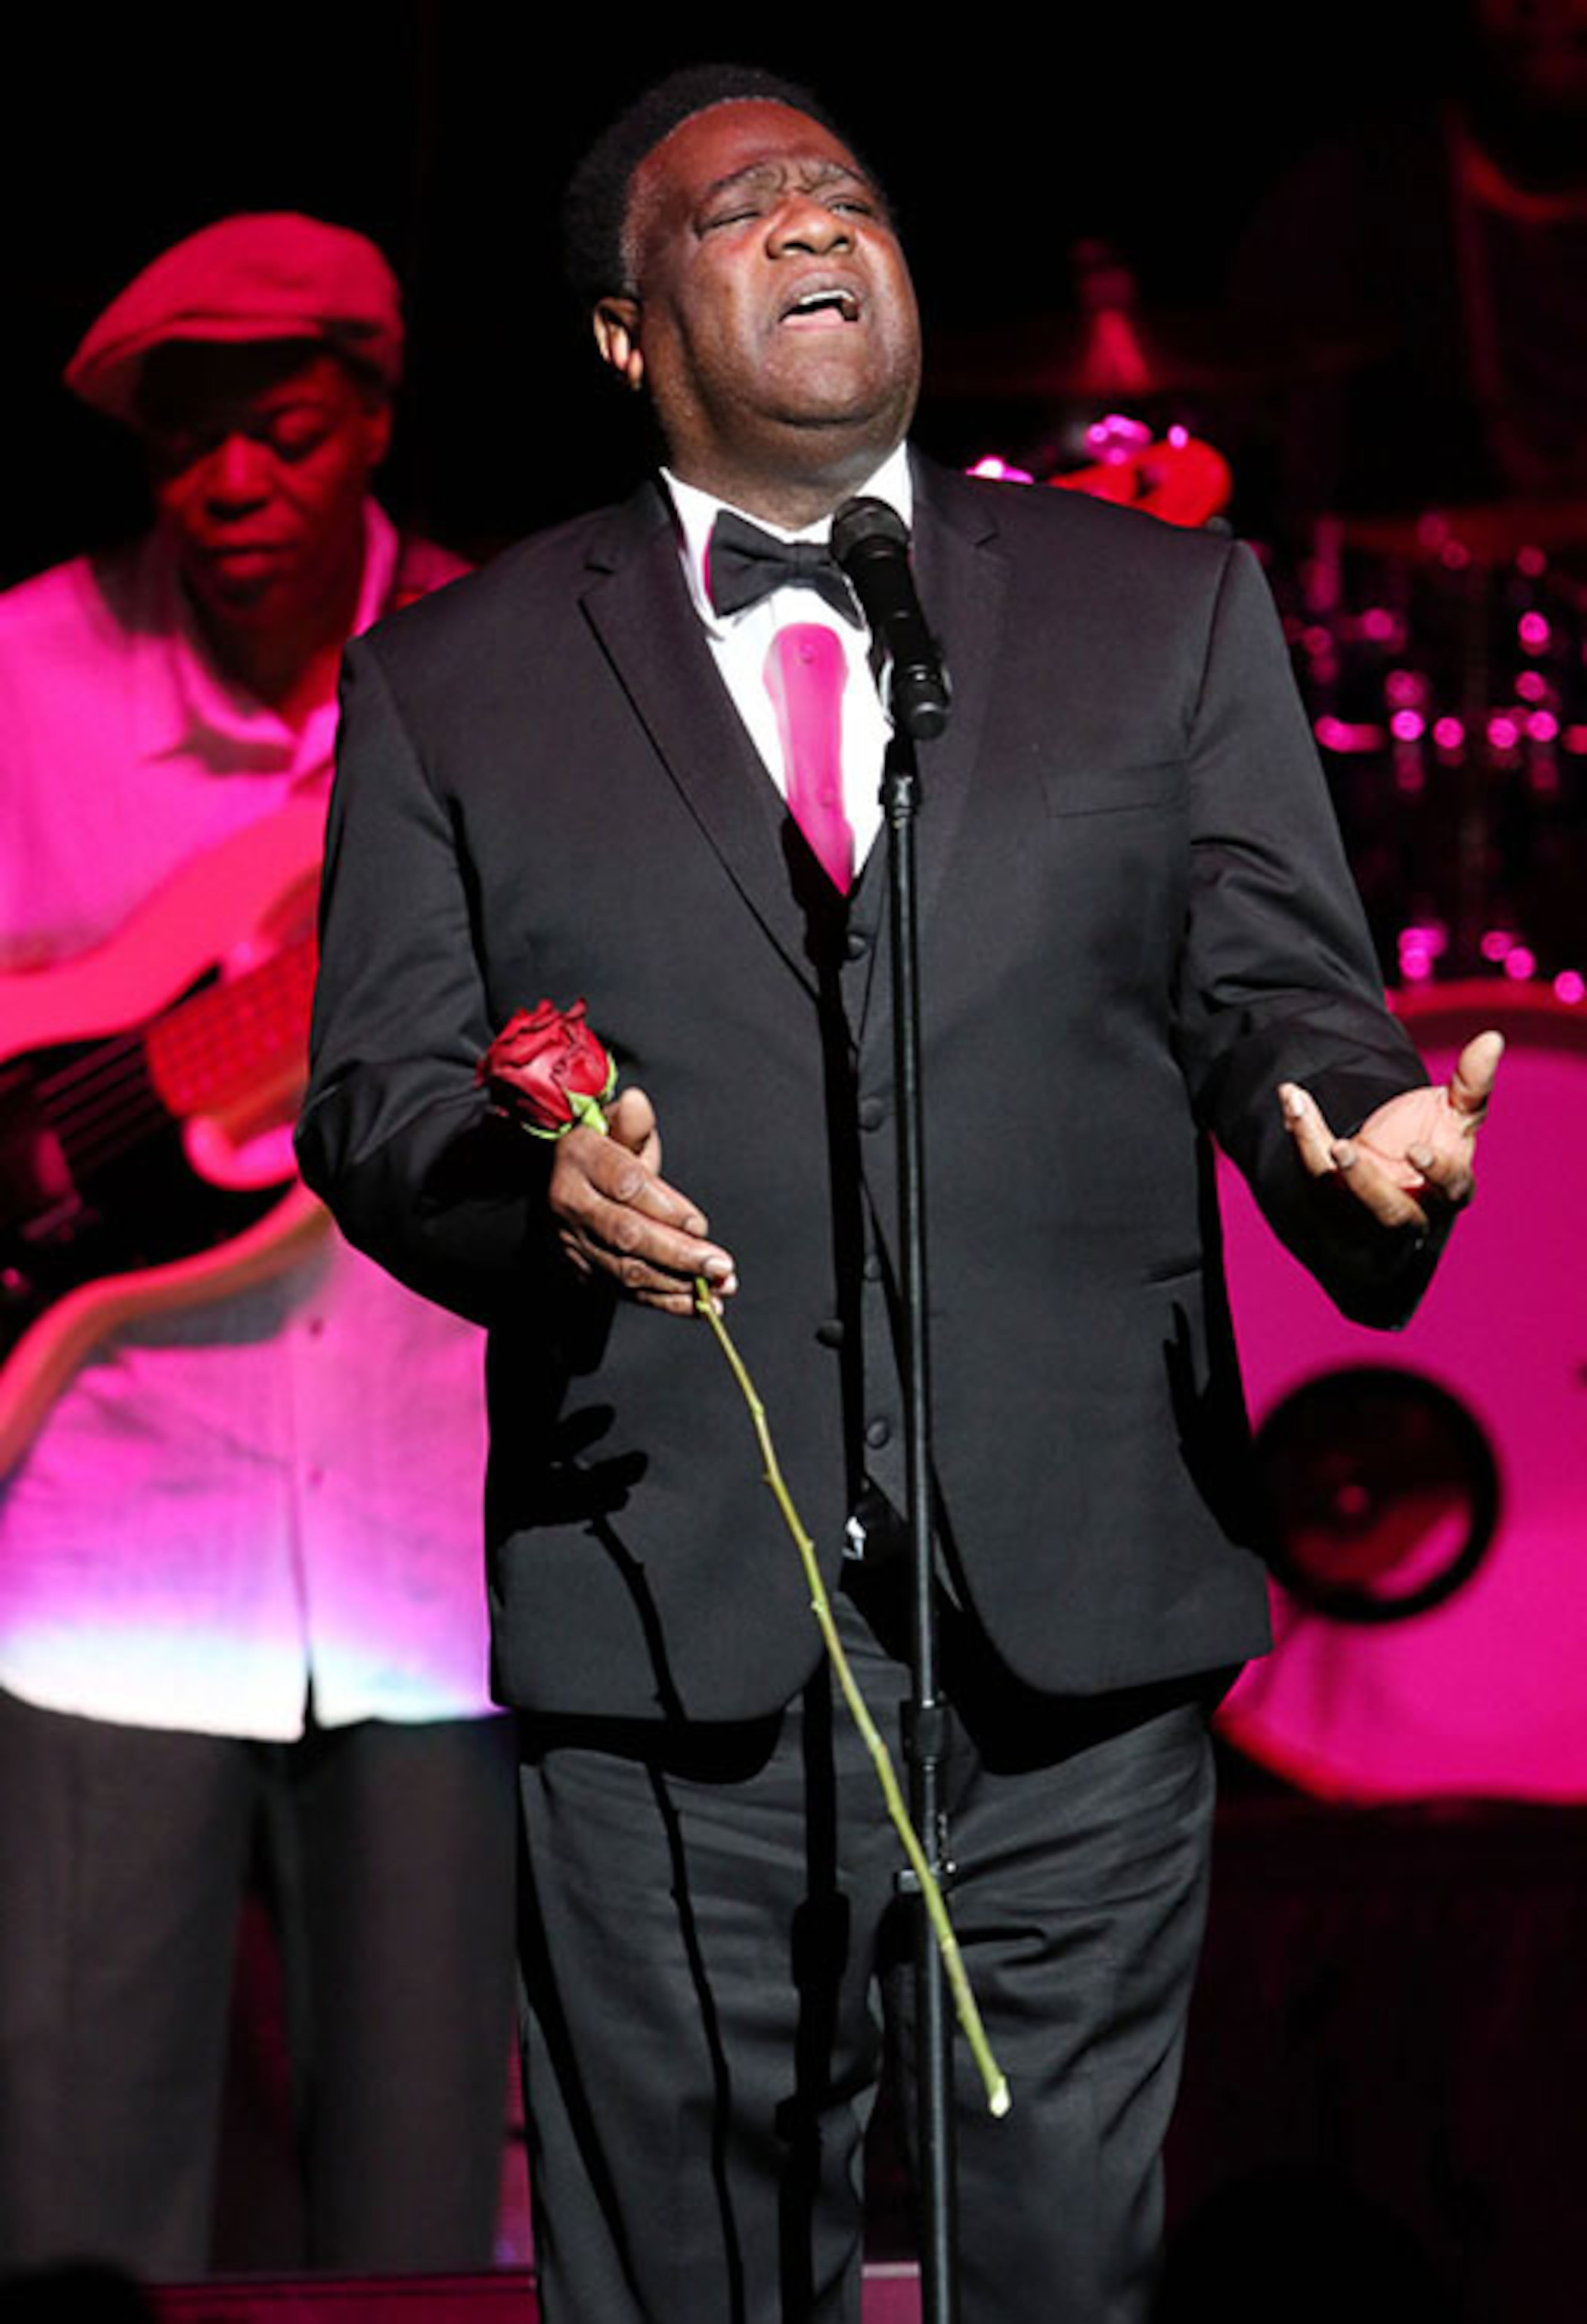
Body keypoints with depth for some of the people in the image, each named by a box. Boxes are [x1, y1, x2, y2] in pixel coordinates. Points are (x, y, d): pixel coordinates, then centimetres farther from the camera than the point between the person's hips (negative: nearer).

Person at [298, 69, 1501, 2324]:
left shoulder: (1163, 607, 13)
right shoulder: (459, 681, 11)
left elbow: (1274, 987, 6)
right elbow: (374, 1095, 6)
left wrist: (1366, 1132, -17)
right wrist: (536, 1184, -17)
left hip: (1080, 1631, 1)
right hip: (669, 1636, 0)